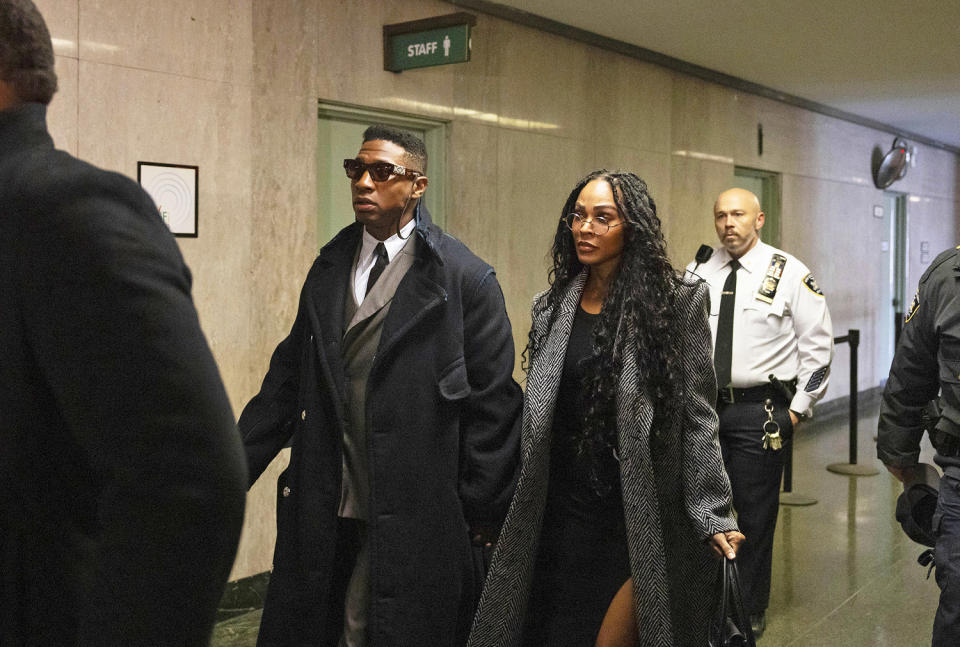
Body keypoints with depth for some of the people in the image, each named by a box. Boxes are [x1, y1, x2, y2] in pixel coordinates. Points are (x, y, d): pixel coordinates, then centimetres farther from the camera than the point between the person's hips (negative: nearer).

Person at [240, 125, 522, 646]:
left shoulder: (466, 279, -6)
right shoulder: (329, 269, 11)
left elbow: (493, 402, -6)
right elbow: (288, 381, 12)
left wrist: (482, 514, -6)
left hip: (415, 519, -5)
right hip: (321, 513, 5)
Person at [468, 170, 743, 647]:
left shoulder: (676, 303, -5)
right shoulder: (552, 308, 7)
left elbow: (697, 419, -5)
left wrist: (714, 515, -8)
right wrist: (506, 509, 12)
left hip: (640, 518, -4)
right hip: (562, 513, 4)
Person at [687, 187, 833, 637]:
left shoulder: (790, 275, -4)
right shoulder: (697, 273, 6)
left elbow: (818, 345, -2)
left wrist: (798, 410, -4)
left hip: (761, 411, -3)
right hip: (703, 408, 3)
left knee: (756, 514, 4)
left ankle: (750, 611, 22)